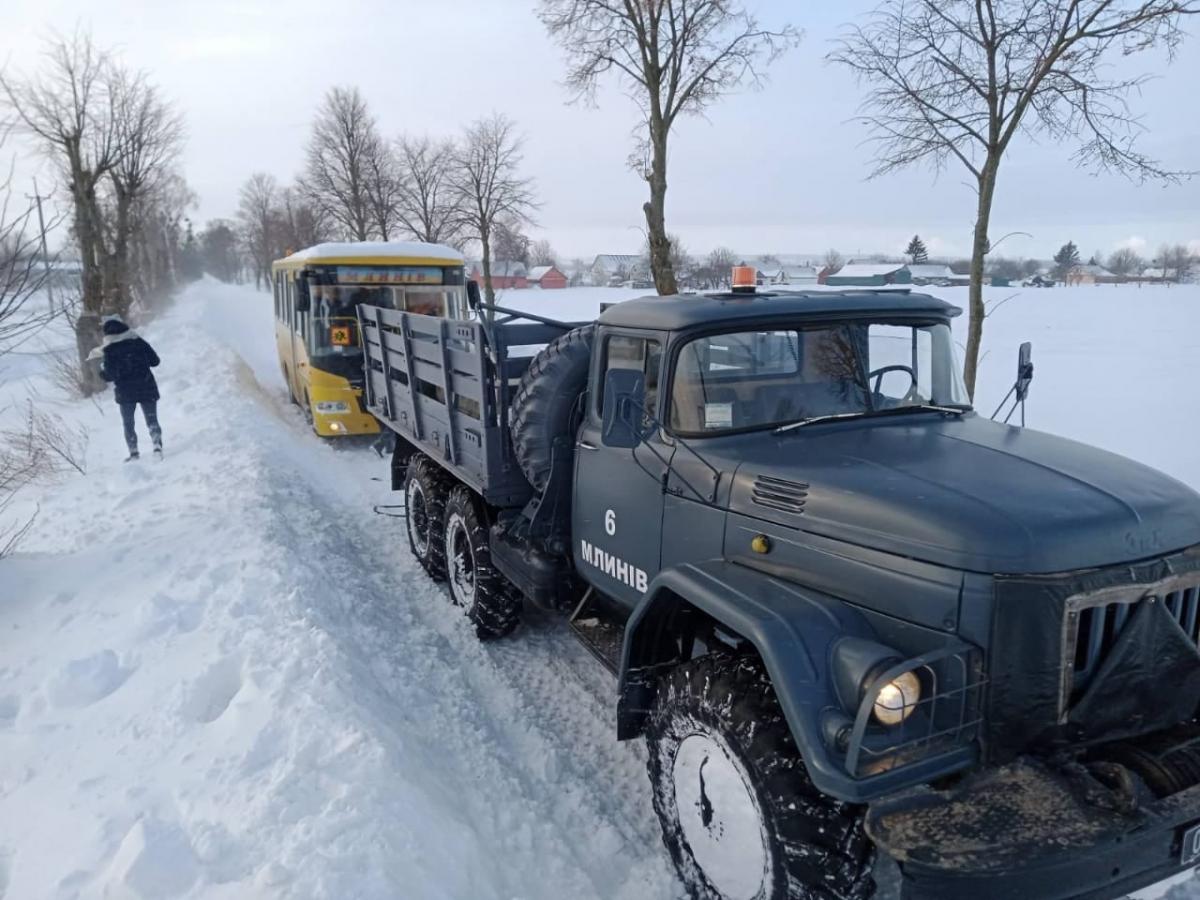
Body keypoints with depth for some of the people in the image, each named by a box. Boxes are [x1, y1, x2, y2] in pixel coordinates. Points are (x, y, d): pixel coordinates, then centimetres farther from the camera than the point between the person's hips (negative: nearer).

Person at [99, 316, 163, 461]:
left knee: (128, 423, 13)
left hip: (125, 392, -1)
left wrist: (102, 369, 11)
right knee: (152, 420, 6)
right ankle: (157, 447, -12)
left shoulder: (109, 350, -7)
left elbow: (109, 375, -10)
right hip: (147, 388, 1)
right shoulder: (138, 342, 0)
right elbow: (155, 360, 5)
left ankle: (133, 453, 7)